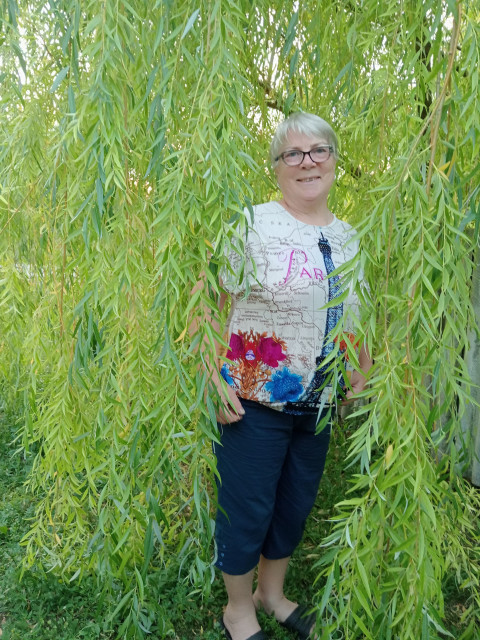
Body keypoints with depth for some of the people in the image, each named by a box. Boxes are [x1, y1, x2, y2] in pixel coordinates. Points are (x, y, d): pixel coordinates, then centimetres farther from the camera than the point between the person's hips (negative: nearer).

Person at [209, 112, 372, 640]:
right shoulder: (252, 225, -12)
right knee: (246, 511, 9)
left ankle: (271, 593, 46)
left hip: (320, 404, 6)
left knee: (295, 506, 20)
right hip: (253, 401, -6)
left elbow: (352, 312, 19)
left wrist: (363, 367, 12)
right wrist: (215, 379, -19)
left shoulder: (347, 236, 8)